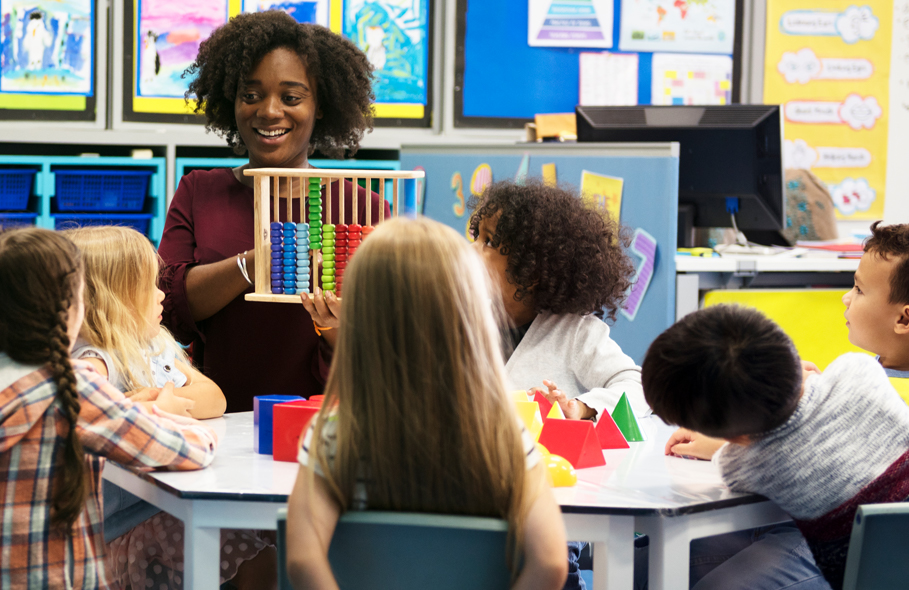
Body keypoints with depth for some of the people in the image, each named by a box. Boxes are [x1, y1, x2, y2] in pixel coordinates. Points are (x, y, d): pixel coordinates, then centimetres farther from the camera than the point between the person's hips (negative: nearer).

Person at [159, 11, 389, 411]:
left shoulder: (362, 207, 6)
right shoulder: (198, 194, 13)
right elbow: (165, 306, -1)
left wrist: (337, 328, -19)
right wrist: (255, 263, -15)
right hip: (217, 424, 0)